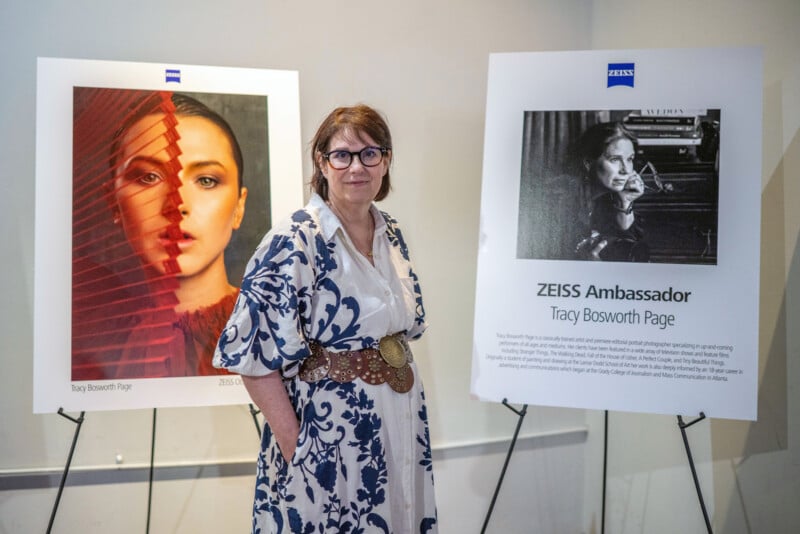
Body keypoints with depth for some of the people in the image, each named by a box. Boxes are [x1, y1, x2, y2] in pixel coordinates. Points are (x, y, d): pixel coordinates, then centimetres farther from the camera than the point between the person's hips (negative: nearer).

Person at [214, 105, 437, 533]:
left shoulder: (392, 234, 5)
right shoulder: (294, 242, -17)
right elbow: (254, 351, -18)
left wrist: (402, 379, 7)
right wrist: (293, 443, -18)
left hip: (401, 425, 7)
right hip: (327, 433, -7)